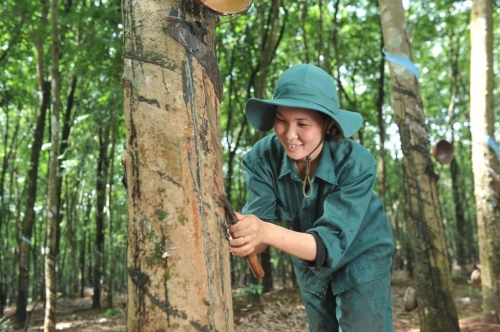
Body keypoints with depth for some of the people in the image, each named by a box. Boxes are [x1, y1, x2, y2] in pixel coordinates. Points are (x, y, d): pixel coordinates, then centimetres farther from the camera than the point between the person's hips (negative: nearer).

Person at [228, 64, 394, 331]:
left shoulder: (356, 163, -33)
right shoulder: (263, 158, -24)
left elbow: (330, 243, -39)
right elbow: (260, 228, -29)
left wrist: (267, 232, -56)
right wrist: (242, 237, -53)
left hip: (361, 259, -3)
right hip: (309, 265, 4)